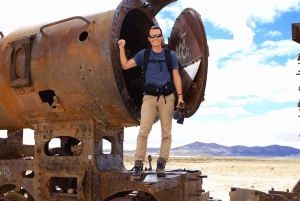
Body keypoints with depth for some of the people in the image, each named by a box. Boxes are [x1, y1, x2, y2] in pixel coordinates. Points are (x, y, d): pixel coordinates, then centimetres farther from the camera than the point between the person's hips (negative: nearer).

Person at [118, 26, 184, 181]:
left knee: (166, 132, 2)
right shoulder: (144, 54, 9)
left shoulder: (171, 55, 8)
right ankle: (138, 164, -9)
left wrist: (180, 96, 1)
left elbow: (176, 76, 8)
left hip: (167, 97, 1)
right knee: (143, 131, -12)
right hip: (149, 97, -1)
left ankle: (161, 163, 10)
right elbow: (125, 65, 11)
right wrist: (122, 48, 0)